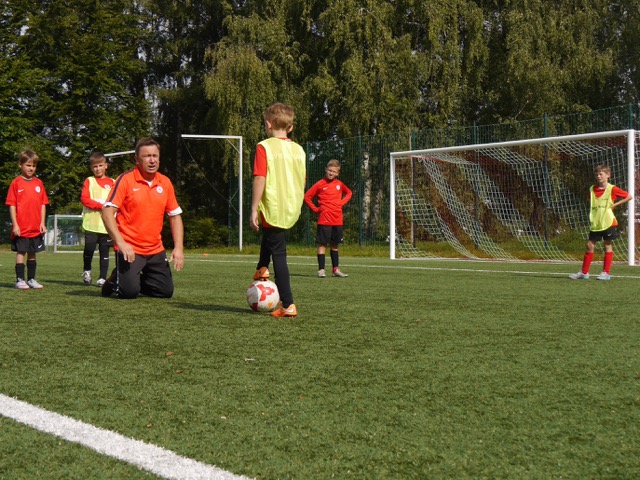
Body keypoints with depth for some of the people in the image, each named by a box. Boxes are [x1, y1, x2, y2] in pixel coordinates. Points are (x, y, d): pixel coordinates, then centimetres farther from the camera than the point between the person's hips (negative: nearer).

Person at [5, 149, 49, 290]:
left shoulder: (39, 183, 8)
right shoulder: (16, 183, -4)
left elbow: (43, 204, 10)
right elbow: (12, 205, -5)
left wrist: (42, 223, 4)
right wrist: (15, 224, -10)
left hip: (36, 227, 4)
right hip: (21, 228, -4)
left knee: (32, 253, 11)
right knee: (21, 252, -1)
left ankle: (31, 279, 19)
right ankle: (19, 280, 5)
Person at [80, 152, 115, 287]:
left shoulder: (112, 183, 13)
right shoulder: (89, 181, 7)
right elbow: (84, 199, -6)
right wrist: (101, 206, -13)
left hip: (106, 224, 1)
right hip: (91, 224, -1)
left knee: (104, 252, 2)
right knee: (89, 249, -6)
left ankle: (103, 278, 8)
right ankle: (87, 271, 19)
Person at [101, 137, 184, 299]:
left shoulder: (165, 183, 6)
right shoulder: (125, 179, -8)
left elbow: (175, 216, 12)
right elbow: (107, 211, -14)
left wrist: (178, 248, 1)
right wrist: (120, 243, -24)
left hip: (156, 250, 5)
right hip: (129, 249, -5)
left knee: (166, 292, 2)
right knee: (129, 292, -19)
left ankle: (138, 281, 29)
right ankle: (115, 281, 16)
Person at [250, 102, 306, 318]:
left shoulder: (264, 147, -10)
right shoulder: (299, 149, 7)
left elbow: (259, 180, -16)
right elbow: (302, 181, 12)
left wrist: (254, 211, -12)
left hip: (272, 209, -6)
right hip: (292, 211, 6)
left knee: (279, 255, 0)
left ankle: (288, 305, -1)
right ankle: (262, 268, 32)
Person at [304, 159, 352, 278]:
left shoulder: (339, 184, 9)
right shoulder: (320, 184, -3)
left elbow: (348, 193, 27)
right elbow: (307, 196, 0)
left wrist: (342, 202, 11)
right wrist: (315, 209, -4)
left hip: (337, 220, 5)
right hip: (324, 220, -5)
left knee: (334, 244, 12)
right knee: (322, 244, -5)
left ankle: (336, 269, 18)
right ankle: (321, 270, -3)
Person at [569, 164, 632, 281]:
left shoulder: (612, 189, -6)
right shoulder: (592, 189, 7)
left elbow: (629, 197, -2)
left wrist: (614, 204, -7)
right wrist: (592, 214, 8)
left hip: (608, 222, -4)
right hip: (595, 223, 5)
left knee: (608, 245, 2)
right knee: (590, 245, 3)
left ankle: (606, 273, 6)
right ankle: (584, 273, 8)